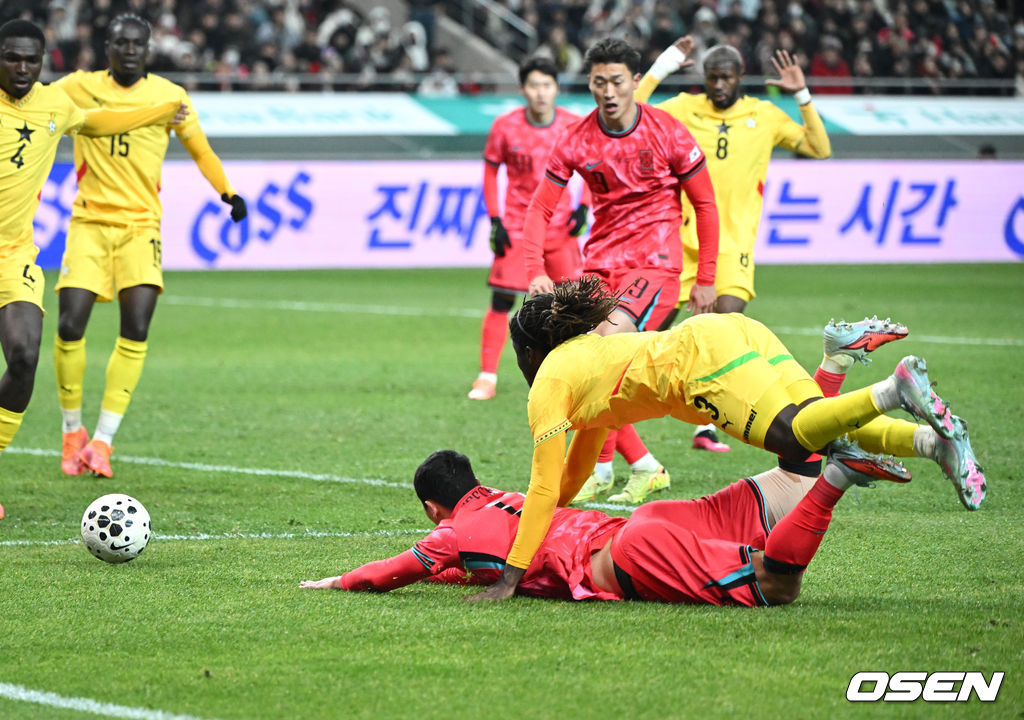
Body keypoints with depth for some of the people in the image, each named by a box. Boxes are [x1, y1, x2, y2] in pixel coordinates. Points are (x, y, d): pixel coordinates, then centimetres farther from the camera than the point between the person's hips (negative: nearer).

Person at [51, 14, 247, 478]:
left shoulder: (168, 96, 3)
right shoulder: (78, 88, 1)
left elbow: (199, 148, 17)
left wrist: (227, 192, 10)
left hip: (140, 226, 0)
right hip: (89, 223, 0)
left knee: (136, 330, -15)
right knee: (70, 326, -11)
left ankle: (103, 439, -8)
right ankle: (72, 431, 11)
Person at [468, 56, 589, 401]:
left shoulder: (574, 126, -5)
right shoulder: (505, 126, -9)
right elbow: (491, 169, 2)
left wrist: (583, 207, -4)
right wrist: (495, 221, -4)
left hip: (560, 227, 1)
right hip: (517, 226, -1)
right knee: (501, 300, -7)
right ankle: (487, 377, 0)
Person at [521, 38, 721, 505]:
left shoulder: (668, 133, -7)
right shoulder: (576, 141, -1)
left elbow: (705, 205, 2)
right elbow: (540, 208, 2)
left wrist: (706, 280, 0)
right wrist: (535, 272, -13)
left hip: (654, 261, -5)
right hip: (601, 262, 5)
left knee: (609, 342, -27)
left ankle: (600, 470, -22)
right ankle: (645, 468, 13)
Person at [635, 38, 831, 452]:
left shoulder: (764, 116, 8)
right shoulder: (685, 108, 5)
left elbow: (819, 149, 9)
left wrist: (803, 96, -1)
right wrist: (662, 67, -6)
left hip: (734, 242, 0)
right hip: (683, 236, 0)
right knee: (657, 327, -2)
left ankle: (706, 425, -13)